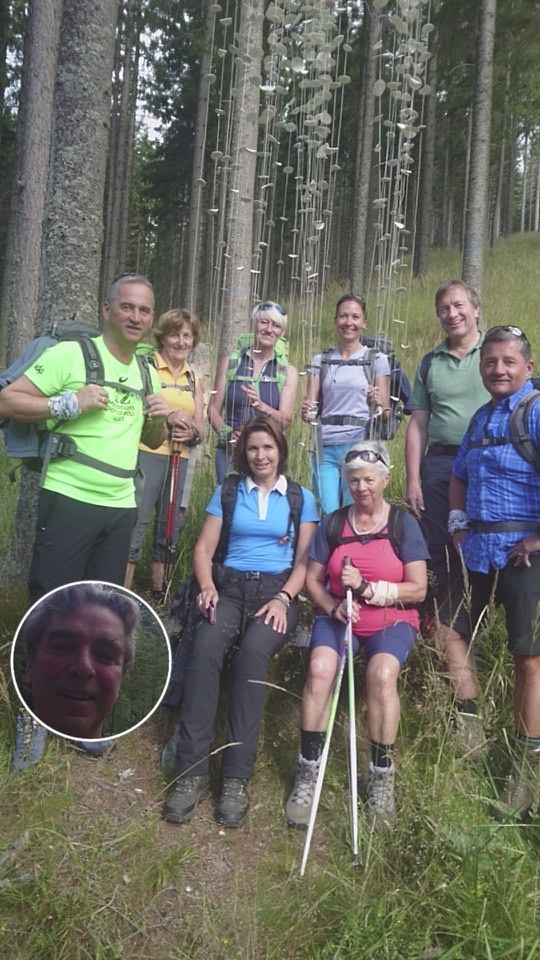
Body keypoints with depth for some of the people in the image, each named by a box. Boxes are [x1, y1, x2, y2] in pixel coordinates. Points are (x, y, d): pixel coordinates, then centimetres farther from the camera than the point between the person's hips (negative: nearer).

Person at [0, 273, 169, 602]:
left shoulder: (148, 372, 14)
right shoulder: (70, 354, -6)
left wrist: (159, 420, 2)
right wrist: (70, 404, -20)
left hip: (121, 506, 6)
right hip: (69, 499, -6)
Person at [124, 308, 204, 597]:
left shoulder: (194, 377, 16)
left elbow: (200, 428, 16)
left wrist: (192, 433, -7)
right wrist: (166, 417, -22)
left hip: (180, 459, 6)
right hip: (147, 454, -6)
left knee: (170, 526, 12)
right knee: (136, 522, -8)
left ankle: (158, 589, 25)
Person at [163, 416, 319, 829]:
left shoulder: (302, 499, 12)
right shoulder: (227, 493, 16)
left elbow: (305, 561, 5)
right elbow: (204, 548, 10)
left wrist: (284, 598, -11)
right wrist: (207, 586, -9)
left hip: (277, 590, -1)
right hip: (231, 586, 1)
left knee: (253, 651, -34)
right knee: (205, 646, -32)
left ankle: (237, 777, -29)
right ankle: (192, 770, -28)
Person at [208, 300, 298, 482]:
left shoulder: (287, 371, 4)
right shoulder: (231, 362, 5)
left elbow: (285, 420, -6)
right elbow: (213, 409, 4)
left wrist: (262, 407, -25)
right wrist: (225, 432, -14)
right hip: (230, 450, 0)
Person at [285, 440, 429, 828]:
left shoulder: (404, 524, 0)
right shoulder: (333, 524, 6)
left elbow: (418, 590, -6)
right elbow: (313, 580, 7)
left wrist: (367, 587, -17)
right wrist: (333, 607, -13)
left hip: (392, 620, -1)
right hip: (337, 616, 2)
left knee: (382, 672, -32)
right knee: (320, 668, -30)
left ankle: (382, 775, -12)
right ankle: (308, 771, -15)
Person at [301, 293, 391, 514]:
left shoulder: (376, 360, 5)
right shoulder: (320, 361, 12)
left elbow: (386, 413, 3)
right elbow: (311, 408, 8)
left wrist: (377, 405, -18)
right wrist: (307, 413, -14)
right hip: (325, 447, 2)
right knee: (327, 515, 0)